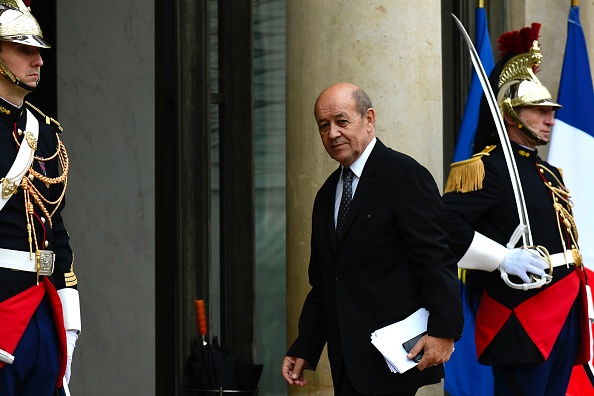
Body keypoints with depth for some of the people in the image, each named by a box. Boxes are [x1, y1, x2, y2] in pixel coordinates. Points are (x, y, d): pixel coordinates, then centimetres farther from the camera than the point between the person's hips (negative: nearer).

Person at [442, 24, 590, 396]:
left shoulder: (550, 173, 21)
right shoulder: (485, 168, -8)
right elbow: (445, 225, -20)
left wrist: (582, 299, 21)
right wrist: (503, 259, -24)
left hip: (565, 318, 9)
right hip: (521, 320, -9)